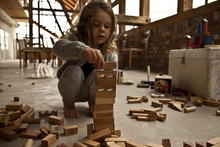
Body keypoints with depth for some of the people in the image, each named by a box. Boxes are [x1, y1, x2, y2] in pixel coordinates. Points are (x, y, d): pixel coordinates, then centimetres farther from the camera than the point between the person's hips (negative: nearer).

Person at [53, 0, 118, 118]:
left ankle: (93, 103, 0)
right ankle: (68, 104, -4)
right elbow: (59, 47, -47)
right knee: (74, 71, -33)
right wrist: (83, 49, -67)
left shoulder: (111, 54, -17)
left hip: (91, 91, 1)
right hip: (72, 88, -1)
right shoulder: (76, 40, -24)